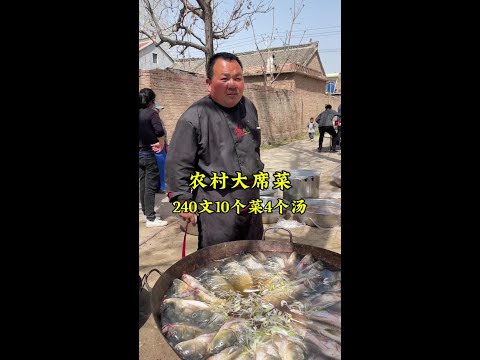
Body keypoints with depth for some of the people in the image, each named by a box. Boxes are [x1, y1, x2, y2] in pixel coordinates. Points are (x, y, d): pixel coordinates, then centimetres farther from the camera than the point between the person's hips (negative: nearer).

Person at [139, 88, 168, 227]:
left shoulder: (139, 114, 5)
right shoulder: (152, 113, -13)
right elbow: (160, 131, -23)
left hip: (140, 153, 7)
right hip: (150, 154, -7)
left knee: (143, 185, 16)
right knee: (150, 186, -3)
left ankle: (146, 211, 29)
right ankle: (151, 218, 0)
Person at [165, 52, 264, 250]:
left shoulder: (249, 108, 6)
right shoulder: (194, 117, -16)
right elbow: (178, 164, -14)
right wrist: (183, 201, -14)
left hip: (251, 198, 7)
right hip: (216, 205, -6)